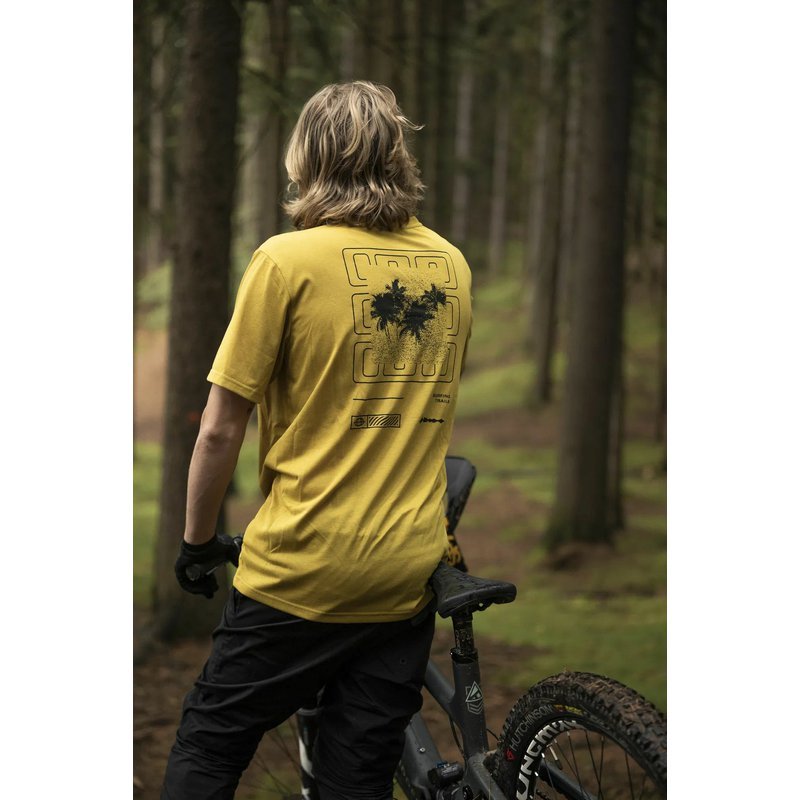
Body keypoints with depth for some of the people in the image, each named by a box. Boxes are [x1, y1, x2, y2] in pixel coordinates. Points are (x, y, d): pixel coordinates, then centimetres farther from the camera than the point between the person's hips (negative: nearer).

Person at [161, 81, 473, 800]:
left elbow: (220, 430, -9)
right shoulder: (452, 266, 6)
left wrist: (197, 540, 6)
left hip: (301, 570, -5)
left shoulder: (288, 259, -10)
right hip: (409, 571, 5)